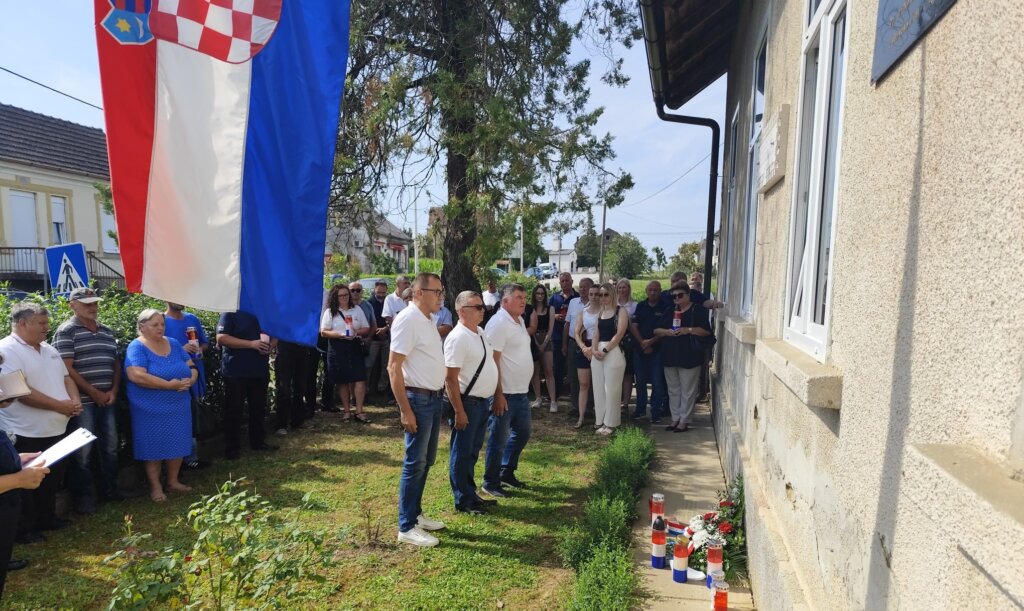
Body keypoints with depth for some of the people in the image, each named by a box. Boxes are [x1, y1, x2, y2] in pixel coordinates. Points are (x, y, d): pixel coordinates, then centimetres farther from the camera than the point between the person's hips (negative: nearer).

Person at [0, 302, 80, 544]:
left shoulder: (49, 349, 11)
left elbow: (66, 378, 15)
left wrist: (75, 401, -4)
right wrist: (59, 405, -20)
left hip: (56, 429, 8)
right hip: (26, 434, -8)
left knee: (53, 477, 18)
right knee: (27, 484, 6)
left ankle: (47, 518, 34)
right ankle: (24, 529, 19)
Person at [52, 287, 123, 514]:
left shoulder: (108, 332, 14)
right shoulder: (67, 331, -6)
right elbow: (66, 368, -12)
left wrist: (114, 390, 1)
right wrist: (94, 393, -12)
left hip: (107, 400, 6)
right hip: (83, 401, -6)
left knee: (110, 446, 13)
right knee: (82, 451, 1)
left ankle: (111, 489, 26)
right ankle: (84, 497, 13)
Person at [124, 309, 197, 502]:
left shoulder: (173, 344, 9)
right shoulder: (136, 347, -10)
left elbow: (192, 367, 10)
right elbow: (137, 376, -24)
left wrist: (190, 380, -12)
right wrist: (169, 385, -24)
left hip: (179, 406, 6)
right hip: (151, 410, -6)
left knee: (177, 444, 12)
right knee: (154, 447, 4)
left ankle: (173, 481, 27)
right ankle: (155, 487, 17)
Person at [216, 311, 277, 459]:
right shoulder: (230, 313, -7)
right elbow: (221, 338, -17)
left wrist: (270, 345, -6)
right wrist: (251, 344, -23)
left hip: (260, 370, 6)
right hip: (236, 372, -5)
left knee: (259, 408, 14)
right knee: (233, 410, 3)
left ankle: (258, 442, 27)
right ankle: (231, 447, 14)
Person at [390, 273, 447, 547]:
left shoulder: (428, 321, 12)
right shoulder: (407, 320, -16)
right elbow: (394, 367, -20)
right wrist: (405, 409, -22)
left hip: (434, 398, 9)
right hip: (418, 399, -9)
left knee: (426, 460, 17)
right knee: (415, 462, -1)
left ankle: (415, 513, 30)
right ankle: (407, 527, 10)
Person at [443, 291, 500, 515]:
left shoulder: (480, 333, 10)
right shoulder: (458, 338, -19)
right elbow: (450, 378, -22)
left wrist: (497, 394, 18)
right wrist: (459, 411, -22)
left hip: (483, 402, 9)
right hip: (467, 403, -9)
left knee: (472, 452, 19)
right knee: (462, 453, 5)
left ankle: (471, 495, 32)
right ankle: (463, 501, 17)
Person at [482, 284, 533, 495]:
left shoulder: (520, 320, 12)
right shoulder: (499, 323, -17)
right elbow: (492, 361, -20)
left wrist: (523, 387, 18)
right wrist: (498, 394, -21)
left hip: (522, 392, 9)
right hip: (505, 394, -9)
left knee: (522, 432, 19)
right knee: (499, 440, 2)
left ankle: (507, 472, 35)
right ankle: (490, 483, 17)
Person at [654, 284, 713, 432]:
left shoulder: (697, 310, -1)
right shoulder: (669, 311, 14)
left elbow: (706, 330, -9)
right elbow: (656, 330, 11)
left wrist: (688, 330, -20)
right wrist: (666, 332, -10)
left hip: (689, 357, -6)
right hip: (670, 357, 6)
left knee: (687, 391, 0)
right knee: (673, 390, 12)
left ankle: (684, 420, 9)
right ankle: (675, 418, 22)